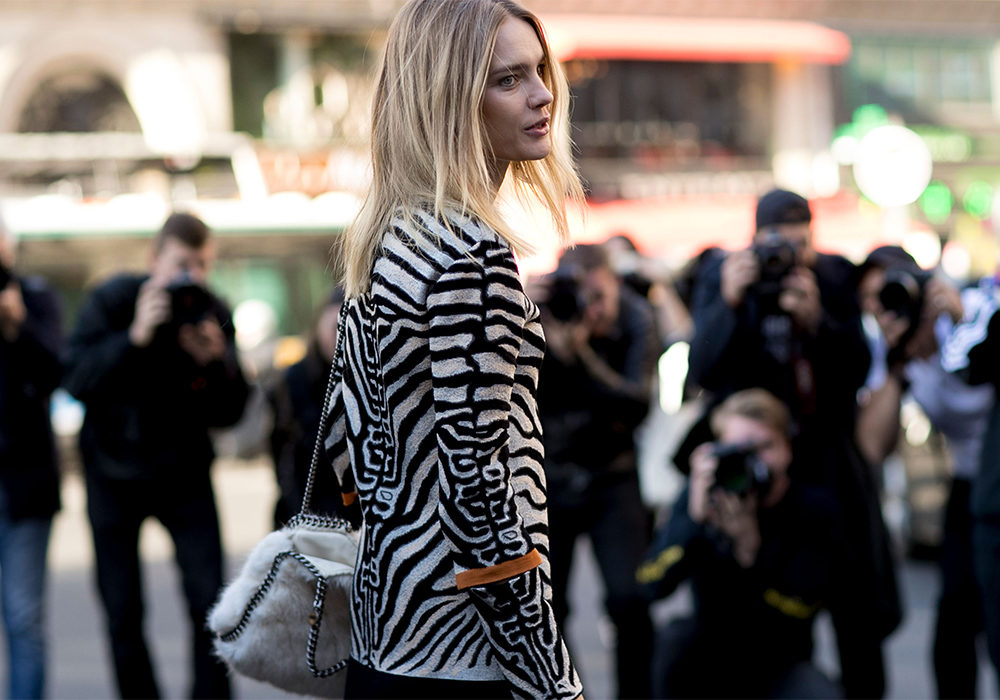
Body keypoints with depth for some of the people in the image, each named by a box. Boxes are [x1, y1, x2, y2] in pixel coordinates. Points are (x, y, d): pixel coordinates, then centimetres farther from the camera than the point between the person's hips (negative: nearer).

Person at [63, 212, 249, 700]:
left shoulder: (213, 315, -7)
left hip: (183, 472, 1)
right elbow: (76, 381, -25)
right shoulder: (111, 302, -13)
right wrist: (135, 337, -35)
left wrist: (215, 363, -26)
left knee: (211, 602, -9)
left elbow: (227, 414, -8)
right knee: (123, 615, 2)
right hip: (114, 472, -1)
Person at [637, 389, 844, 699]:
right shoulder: (701, 497, -9)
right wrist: (695, 518, -36)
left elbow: (798, 612, -21)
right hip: (710, 660, 0)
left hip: (780, 665, 0)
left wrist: (750, 547, -35)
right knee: (677, 635, -32)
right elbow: (653, 584, -23)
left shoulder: (814, 509, -12)